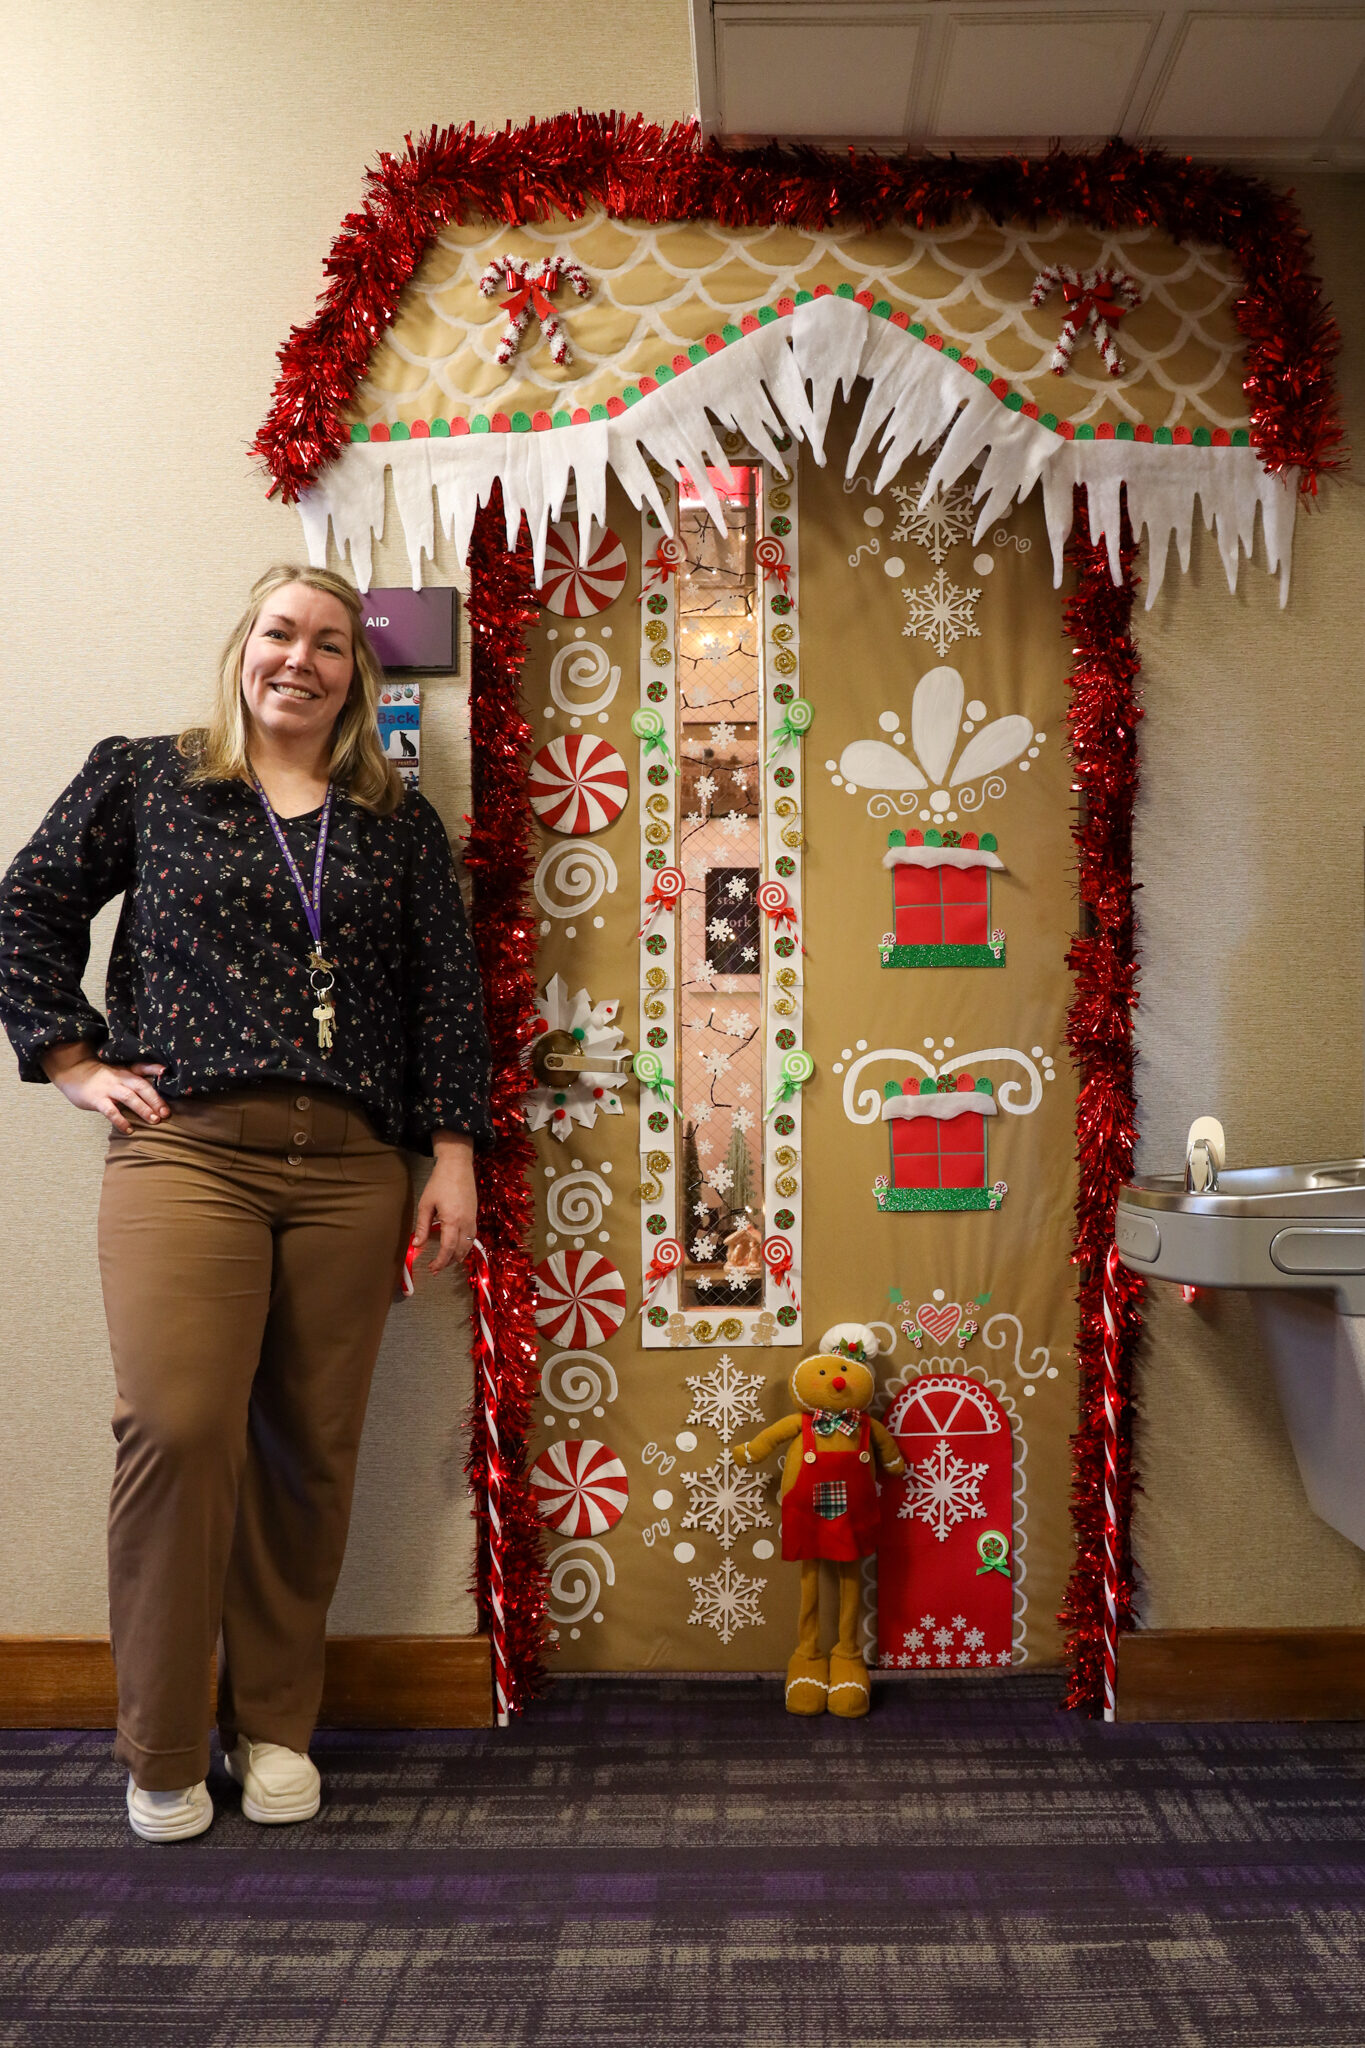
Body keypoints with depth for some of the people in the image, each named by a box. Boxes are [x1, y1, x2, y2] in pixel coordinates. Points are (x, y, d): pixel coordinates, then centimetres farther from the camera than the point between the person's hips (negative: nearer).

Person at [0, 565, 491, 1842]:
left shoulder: (401, 824, 16)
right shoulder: (142, 781, 12)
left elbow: (447, 993, 11)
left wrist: (454, 1156, 4)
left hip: (350, 1172, 2)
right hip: (184, 1152, -2)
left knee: (312, 1452, 3)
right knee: (177, 1430, -12)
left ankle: (275, 1723, 21)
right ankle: (162, 1750, 6)